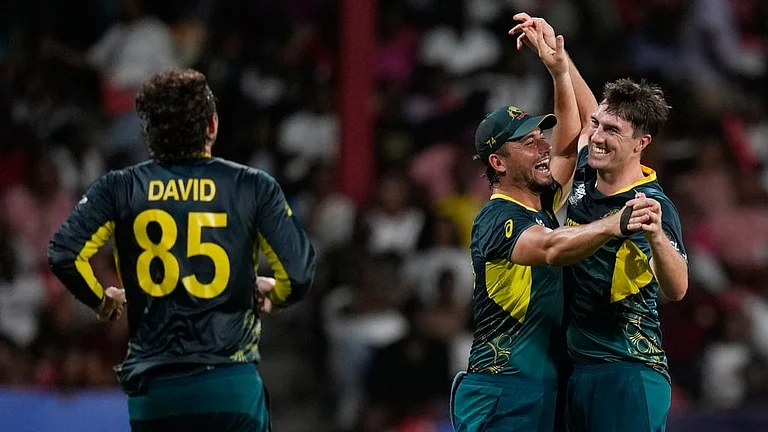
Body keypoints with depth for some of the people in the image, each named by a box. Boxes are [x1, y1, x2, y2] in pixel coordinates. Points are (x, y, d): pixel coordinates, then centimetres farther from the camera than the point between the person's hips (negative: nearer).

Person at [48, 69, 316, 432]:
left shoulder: (120, 188, 2)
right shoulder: (253, 187, -1)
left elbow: (64, 255, -7)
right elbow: (298, 272, -5)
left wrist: (100, 299, 12)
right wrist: (272, 294, 18)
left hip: (152, 391, 2)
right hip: (231, 385, -2)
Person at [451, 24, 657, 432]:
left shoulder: (539, 204, 15)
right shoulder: (496, 219, -13)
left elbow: (569, 141, 28)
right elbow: (551, 248, -33)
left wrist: (560, 71, 16)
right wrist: (613, 224, -50)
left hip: (543, 394, 9)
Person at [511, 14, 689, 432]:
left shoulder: (653, 206, -15)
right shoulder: (584, 179, 6)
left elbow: (676, 289, -31)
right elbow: (583, 112, 27)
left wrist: (656, 235, -48)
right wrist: (553, 49, 24)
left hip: (628, 377, -8)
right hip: (576, 371, 8)